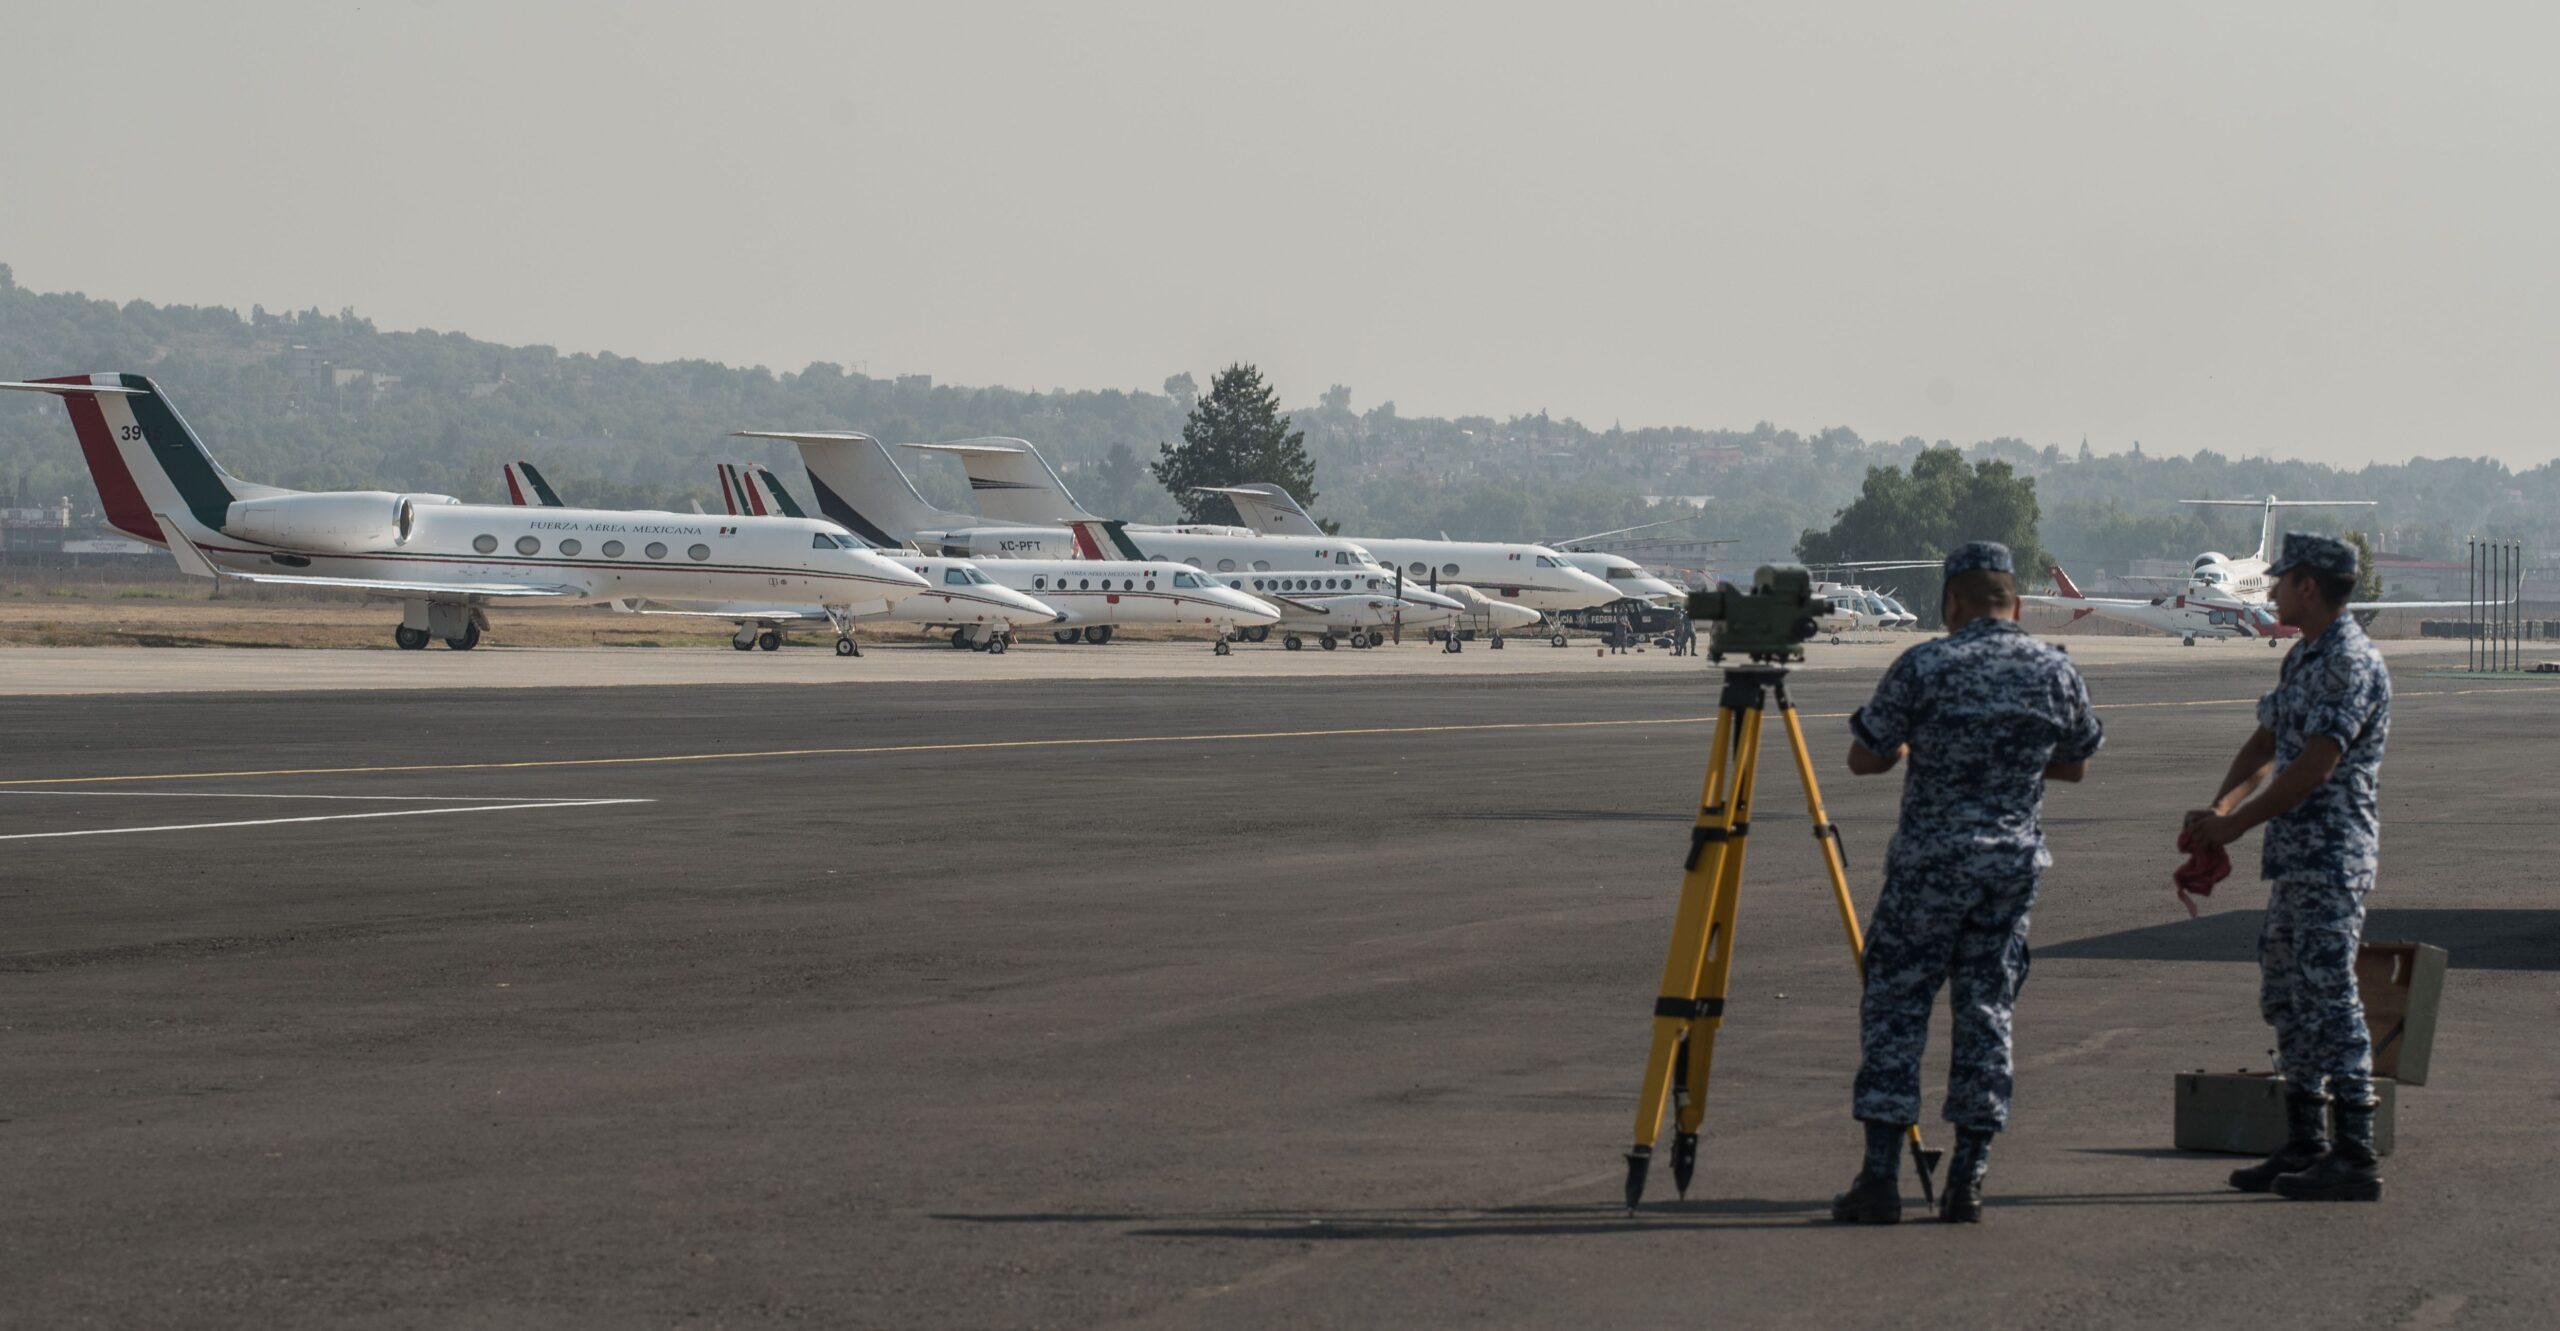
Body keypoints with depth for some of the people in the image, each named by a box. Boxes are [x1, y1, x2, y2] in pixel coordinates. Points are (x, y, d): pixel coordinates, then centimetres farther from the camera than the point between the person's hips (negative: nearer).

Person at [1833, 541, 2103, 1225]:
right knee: (1987, 1012, 9)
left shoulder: (1923, 667, -9)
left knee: (1894, 1007, 4)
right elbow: (2075, 764, 17)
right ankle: (1967, 1181, 7)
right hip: (2015, 863, 3)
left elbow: (1864, 759, -1)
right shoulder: (2056, 671, 2)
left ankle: (1881, 1176, -3)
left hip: (1929, 861, -3)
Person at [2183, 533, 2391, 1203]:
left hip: (2332, 858, -10)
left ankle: (2356, 1156, -10)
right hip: (2294, 858, 10)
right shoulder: (2303, 658, 16)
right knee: (2286, 997, 14)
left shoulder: (2352, 663, -16)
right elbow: (2266, 746, 18)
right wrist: (2218, 810, 0)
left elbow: (2315, 767, -21)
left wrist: (2234, 824, -16)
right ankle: (2305, 1145, 20)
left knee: (2329, 997, -11)